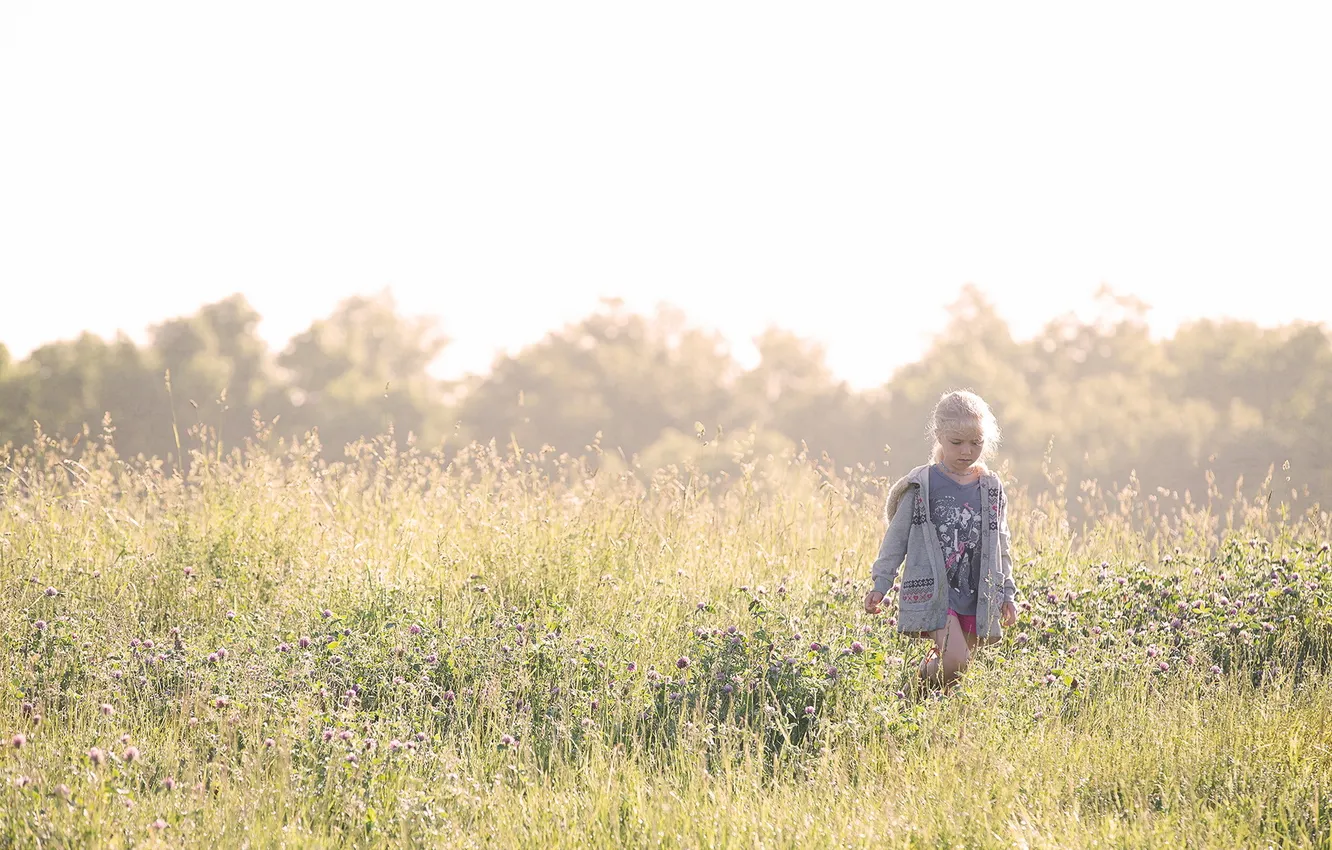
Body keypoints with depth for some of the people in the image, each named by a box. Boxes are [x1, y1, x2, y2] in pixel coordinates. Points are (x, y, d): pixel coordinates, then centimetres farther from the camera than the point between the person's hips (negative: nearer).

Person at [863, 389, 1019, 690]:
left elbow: (999, 545, 16)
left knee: (958, 664, 6)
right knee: (954, 660, -20)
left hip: (976, 596, 4)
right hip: (932, 589, -4)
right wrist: (880, 585, 0)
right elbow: (897, 536, 3)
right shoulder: (922, 484, -3)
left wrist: (1007, 594, 14)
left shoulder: (990, 488, 8)